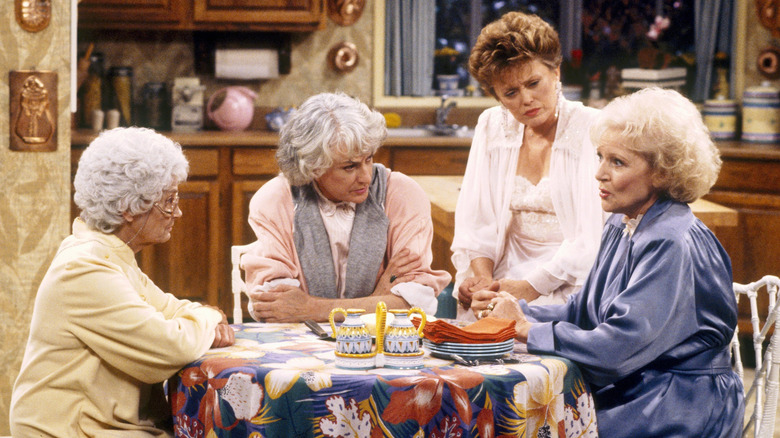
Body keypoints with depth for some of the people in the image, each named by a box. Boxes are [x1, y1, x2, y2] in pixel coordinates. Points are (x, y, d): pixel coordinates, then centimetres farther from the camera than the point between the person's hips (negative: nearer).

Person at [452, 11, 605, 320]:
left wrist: (532, 286, -20)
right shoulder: (492, 126, 10)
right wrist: (482, 277, -10)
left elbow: (592, 235, -12)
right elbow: (475, 219, 8)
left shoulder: (592, 130, -6)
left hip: (570, 282, -5)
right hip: (509, 275, 5)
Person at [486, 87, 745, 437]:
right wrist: (521, 312, -4)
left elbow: (617, 349, -25)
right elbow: (582, 312, 14)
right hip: (629, 392, 8)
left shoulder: (673, 245, -20)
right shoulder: (621, 225, 9)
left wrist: (527, 330, -15)